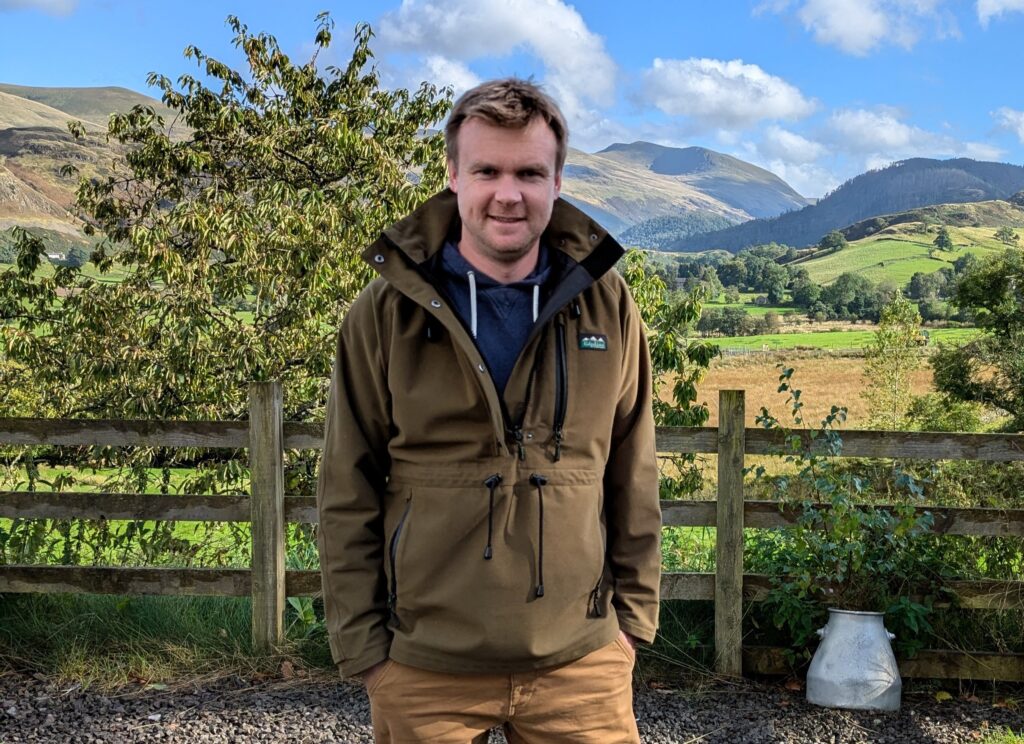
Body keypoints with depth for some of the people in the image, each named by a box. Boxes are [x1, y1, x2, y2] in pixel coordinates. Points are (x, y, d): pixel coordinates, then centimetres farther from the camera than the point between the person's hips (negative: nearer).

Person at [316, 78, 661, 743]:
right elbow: (348, 497, -2)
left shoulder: (607, 304, 1)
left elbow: (634, 481, 7)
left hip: (580, 663, 1)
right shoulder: (385, 314, -5)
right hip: (423, 669, -1)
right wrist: (362, 643, -3)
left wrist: (634, 613, 6)